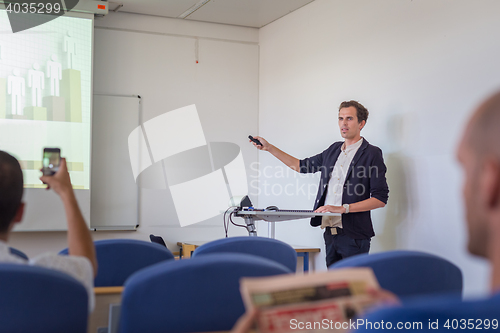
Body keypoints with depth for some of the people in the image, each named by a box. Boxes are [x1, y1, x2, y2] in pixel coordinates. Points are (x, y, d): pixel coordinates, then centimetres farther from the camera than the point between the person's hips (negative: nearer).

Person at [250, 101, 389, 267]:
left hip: (353, 235, -6)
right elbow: (302, 166, 26)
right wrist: (268, 147, 22)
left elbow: (380, 199, -10)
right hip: (330, 232, 6)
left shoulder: (372, 154, -4)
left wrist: (343, 208, -16)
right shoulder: (334, 150, 16)